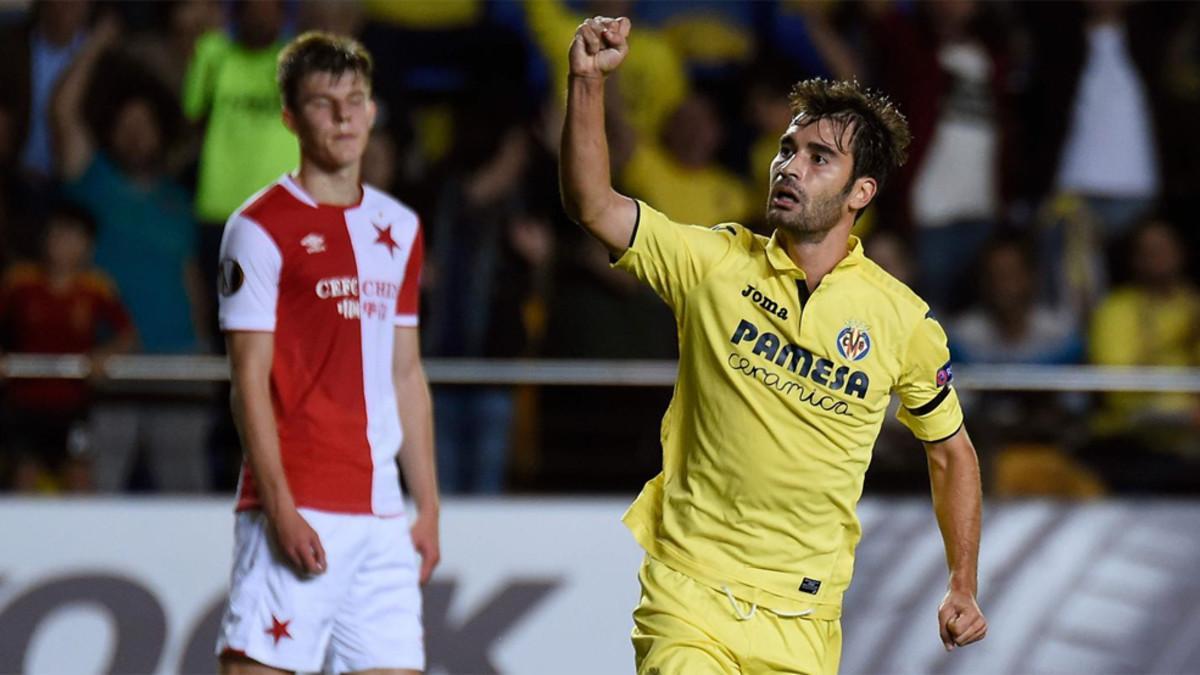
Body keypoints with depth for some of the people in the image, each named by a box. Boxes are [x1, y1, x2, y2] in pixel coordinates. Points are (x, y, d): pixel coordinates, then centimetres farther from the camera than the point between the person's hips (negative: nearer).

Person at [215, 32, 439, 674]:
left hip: (381, 514, 6)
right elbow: (250, 380, -8)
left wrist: (427, 506, 15)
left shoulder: (398, 229, 16)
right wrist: (281, 508, -16)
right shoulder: (261, 228, -4)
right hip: (297, 511, -6)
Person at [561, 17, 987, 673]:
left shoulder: (903, 320, 0)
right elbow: (592, 205, -11)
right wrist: (588, 80, -23)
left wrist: (963, 588, 10)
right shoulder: (714, 263, -1)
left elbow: (950, 452, 13)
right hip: (688, 592, -1)